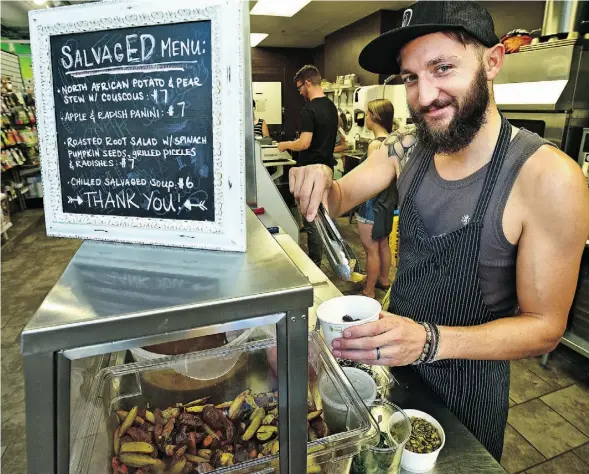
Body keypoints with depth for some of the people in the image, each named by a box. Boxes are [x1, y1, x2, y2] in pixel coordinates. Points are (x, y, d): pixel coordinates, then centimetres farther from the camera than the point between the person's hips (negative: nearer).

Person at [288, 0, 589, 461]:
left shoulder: (548, 177, -26)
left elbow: (544, 326, -21)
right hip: (391, 354, 5)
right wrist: (320, 181, -25)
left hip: (468, 381, -4)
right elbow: (339, 200, -1)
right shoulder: (407, 149, -10)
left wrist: (429, 341, -37)